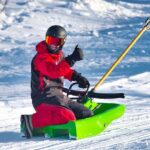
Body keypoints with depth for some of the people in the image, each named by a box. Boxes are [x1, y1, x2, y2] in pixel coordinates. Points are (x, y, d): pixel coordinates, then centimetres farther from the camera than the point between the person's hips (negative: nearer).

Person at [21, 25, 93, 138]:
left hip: (58, 97, 9)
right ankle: (31, 121, -24)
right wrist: (72, 59, -37)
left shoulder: (60, 54, 14)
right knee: (68, 117, -32)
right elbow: (54, 71, -32)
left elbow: (65, 71, 32)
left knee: (87, 114, 9)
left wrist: (77, 77, 13)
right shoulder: (41, 57, -13)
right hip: (44, 99, -9)